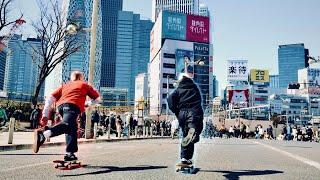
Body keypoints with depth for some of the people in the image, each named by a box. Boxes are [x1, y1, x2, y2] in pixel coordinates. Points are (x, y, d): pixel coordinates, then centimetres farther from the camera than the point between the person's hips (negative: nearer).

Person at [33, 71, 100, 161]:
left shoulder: (65, 85, 36)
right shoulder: (84, 85, 30)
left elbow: (50, 98, 22)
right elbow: (97, 98, 31)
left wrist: (45, 114, 19)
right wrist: (87, 103, 46)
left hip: (61, 105, 5)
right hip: (73, 105, -5)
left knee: (72, 128, 20)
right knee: (67, 125, -27)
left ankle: (70, 153, 13)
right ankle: (43, 134, -52)